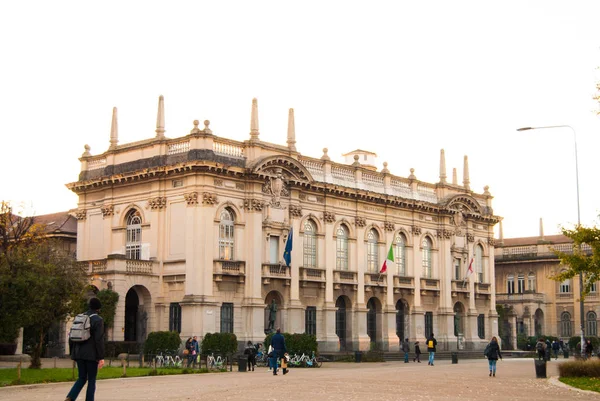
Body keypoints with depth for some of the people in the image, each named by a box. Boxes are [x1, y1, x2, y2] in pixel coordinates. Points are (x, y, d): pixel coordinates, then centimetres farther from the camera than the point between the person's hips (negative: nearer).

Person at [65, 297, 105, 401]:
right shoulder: (98, 320, -9)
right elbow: (99, 340, -16)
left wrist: (73, 353, 19)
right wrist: (101, 358, -15)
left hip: (79, 353, 6)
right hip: (91, 354, -6)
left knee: (82, 378, 13)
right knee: (91, 380, 4)